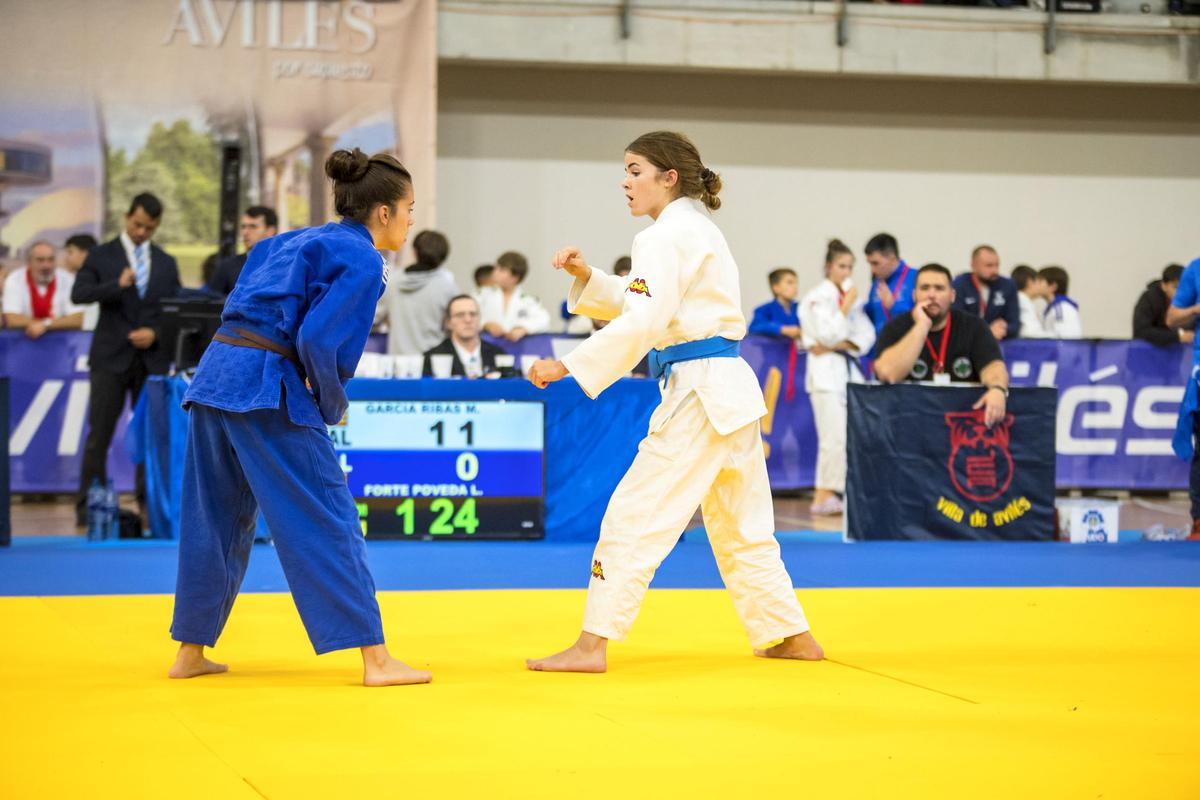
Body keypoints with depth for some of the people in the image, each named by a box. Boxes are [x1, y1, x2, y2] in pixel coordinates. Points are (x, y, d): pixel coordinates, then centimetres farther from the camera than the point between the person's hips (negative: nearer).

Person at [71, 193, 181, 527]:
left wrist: (155, 333, -8)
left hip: (153, 358, 3)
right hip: (111, 357, -3)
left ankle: (149, 501, 8)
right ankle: (87, 505, -1)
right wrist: (117, 285, -22)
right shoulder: (101, 256, 4)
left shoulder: (166, 264, 13)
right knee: (99, 434, -5)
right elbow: (78, 294, -9)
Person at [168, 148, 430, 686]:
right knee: (328, 521, -4)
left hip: (215, 373, 9)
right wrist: (332, 405, 1)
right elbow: (318, 340, -16)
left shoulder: (297, 241, 22)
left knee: (215, 517, 18)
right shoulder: (362, 262, -4)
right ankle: (376, 659, -5)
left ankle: (190, 651, 25)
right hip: (267, 388, -8)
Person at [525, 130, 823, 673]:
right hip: (732, 386, 10)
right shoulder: (700, 230, 18)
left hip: (698, 394, -10)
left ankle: (592, 646, -9)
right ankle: (792, 637, 24)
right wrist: (586, 277, 11)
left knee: (634, 516, -8)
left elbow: (641, 323, -21)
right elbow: (647, 304, 25)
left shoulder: (666, 238, -12)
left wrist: (565, 366, -22)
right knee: (740, 526, 18)